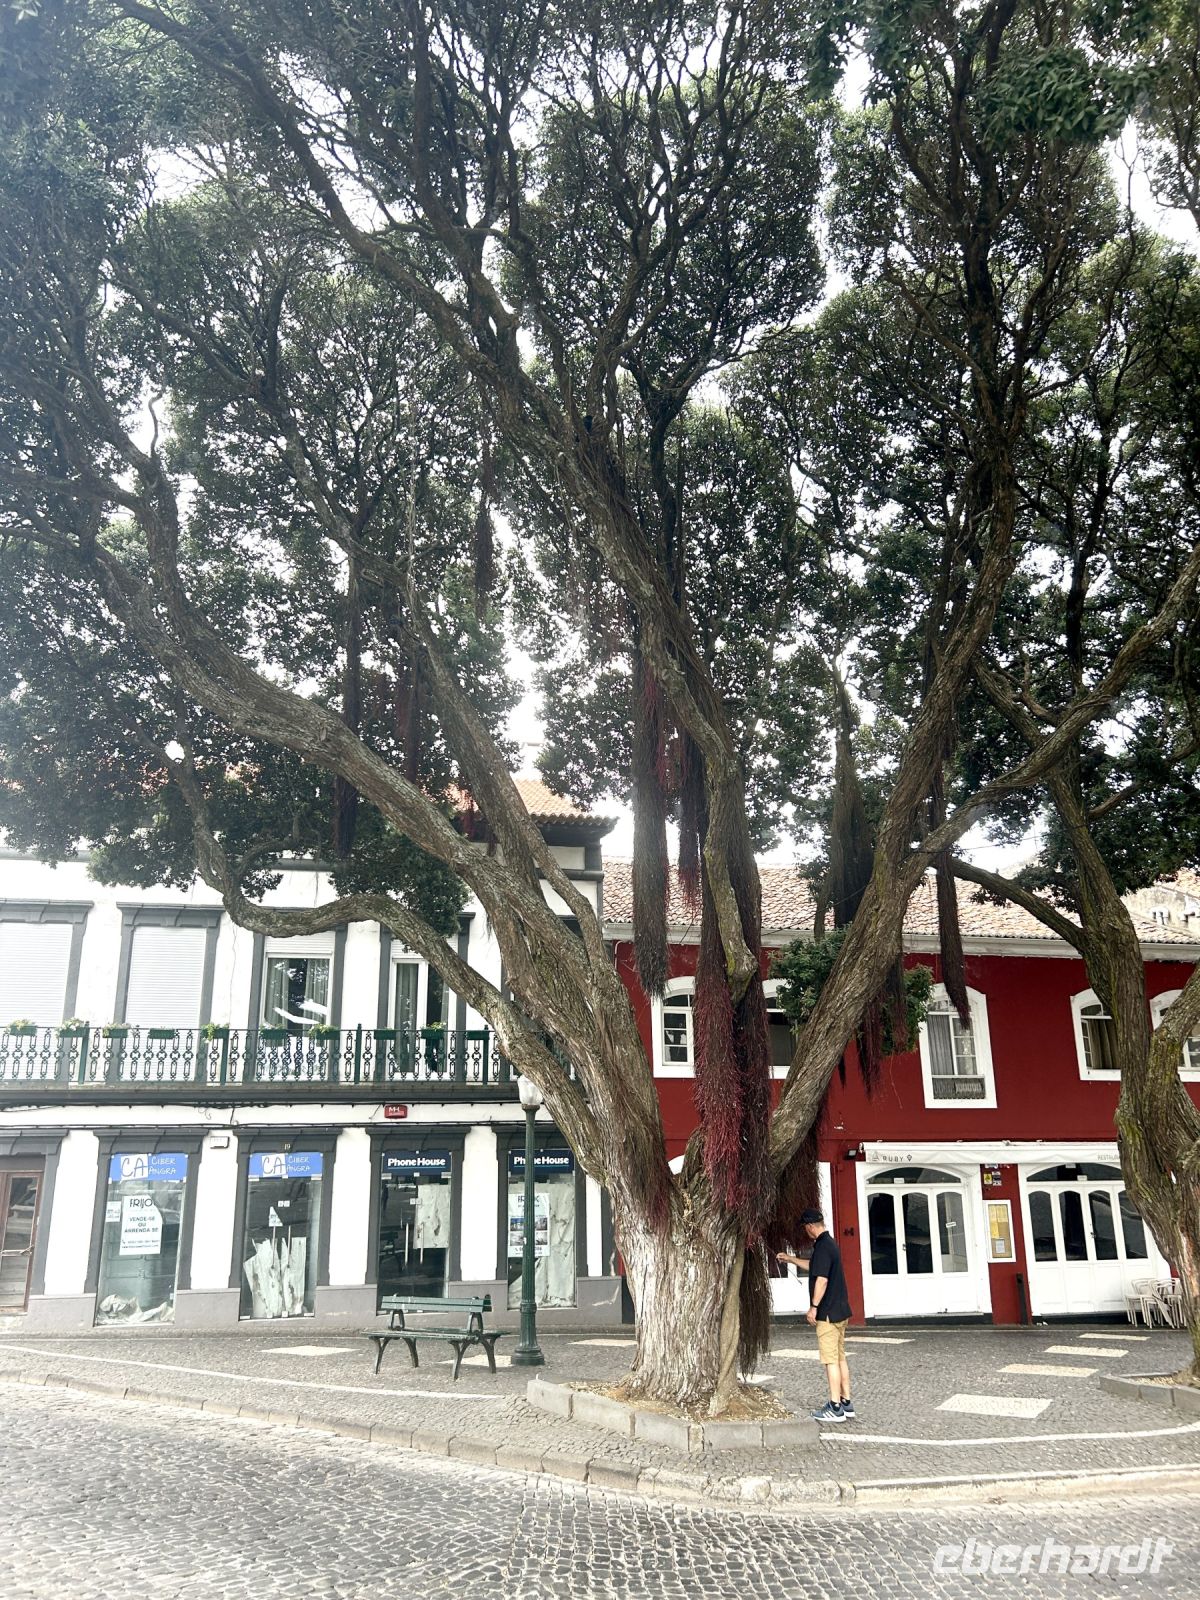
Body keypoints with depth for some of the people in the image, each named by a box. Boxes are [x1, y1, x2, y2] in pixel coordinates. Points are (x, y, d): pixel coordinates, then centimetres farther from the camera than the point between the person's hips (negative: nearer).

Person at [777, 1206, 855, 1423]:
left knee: (830, 1360, -4)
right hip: (840, 1310, 10)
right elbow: (812, 1265, 30)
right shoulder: (830, 1243, 14)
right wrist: (789, 1258, 35)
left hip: (828, 1313, -10)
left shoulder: (822, 1247, -18)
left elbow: (822, 1279, -24)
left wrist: (814, 1306, -17)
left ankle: (835, 1408, -1)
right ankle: (846, 1403, 19)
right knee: (840, 1357, 14)